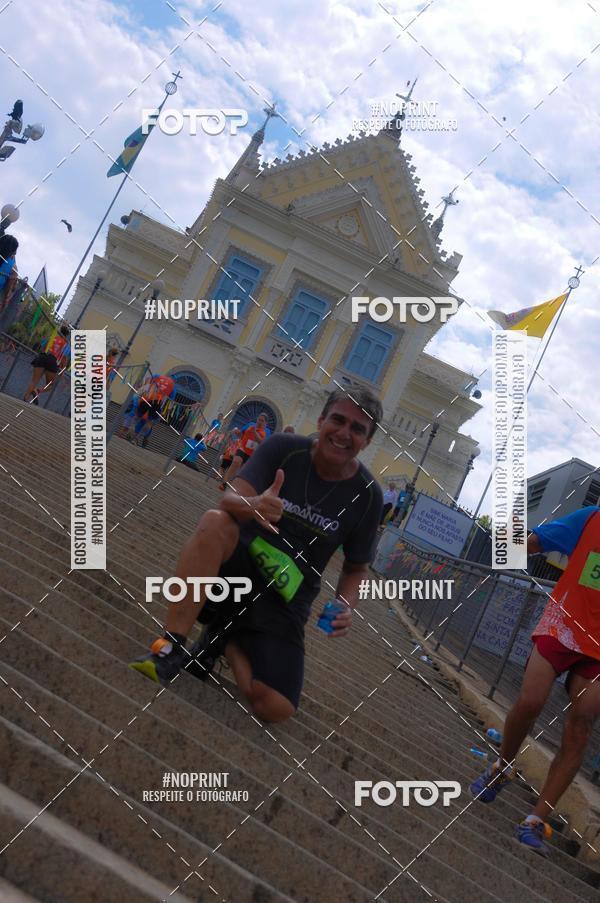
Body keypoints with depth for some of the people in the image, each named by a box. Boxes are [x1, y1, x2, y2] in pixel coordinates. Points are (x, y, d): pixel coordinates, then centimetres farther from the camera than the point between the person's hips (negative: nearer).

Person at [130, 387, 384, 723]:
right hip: (241, 566, -1)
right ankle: (171, 647, -25)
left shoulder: (367, 495, -4)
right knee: (215, 522, -35)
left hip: (285, 601, 1)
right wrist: (252, 506, -43)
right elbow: (230, 500, -19)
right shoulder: (283, 448, -7)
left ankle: (225, 641, 9)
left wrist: (346, 606, -13)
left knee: (276, 709, -20)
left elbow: (357, 569, 8)